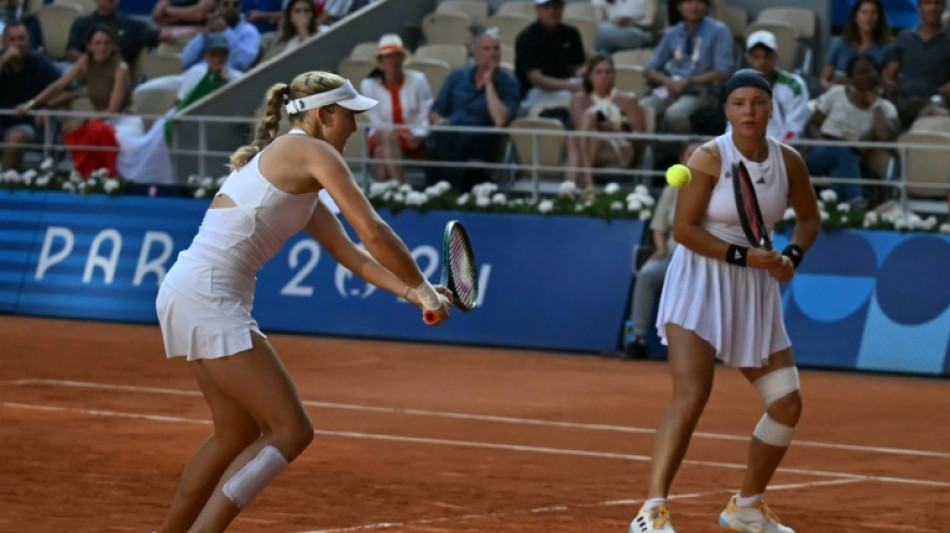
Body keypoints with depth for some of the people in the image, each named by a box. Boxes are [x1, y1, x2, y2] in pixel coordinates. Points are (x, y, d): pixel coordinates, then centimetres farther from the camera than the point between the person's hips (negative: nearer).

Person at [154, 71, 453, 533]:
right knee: (291, 430, -9)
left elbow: (348, 251, 18)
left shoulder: (299, 180, 22)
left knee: (239, 432, 21)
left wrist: (411, 292, 6)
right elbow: (373, 232, -11)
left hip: (187, 293, 10)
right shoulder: (313, 152, -7)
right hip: (207, 294, -10)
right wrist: (424, 288, 2)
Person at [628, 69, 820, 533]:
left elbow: (809, 218, 15)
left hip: (756, 290, 6)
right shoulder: (709, 159, -14)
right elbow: (683, 229, -16)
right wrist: (742, 257, -23)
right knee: (691, 396, -23)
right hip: (700, 284, -6)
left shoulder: (789, 162, 1)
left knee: (787, 405, 5)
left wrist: (792, 256, -5)